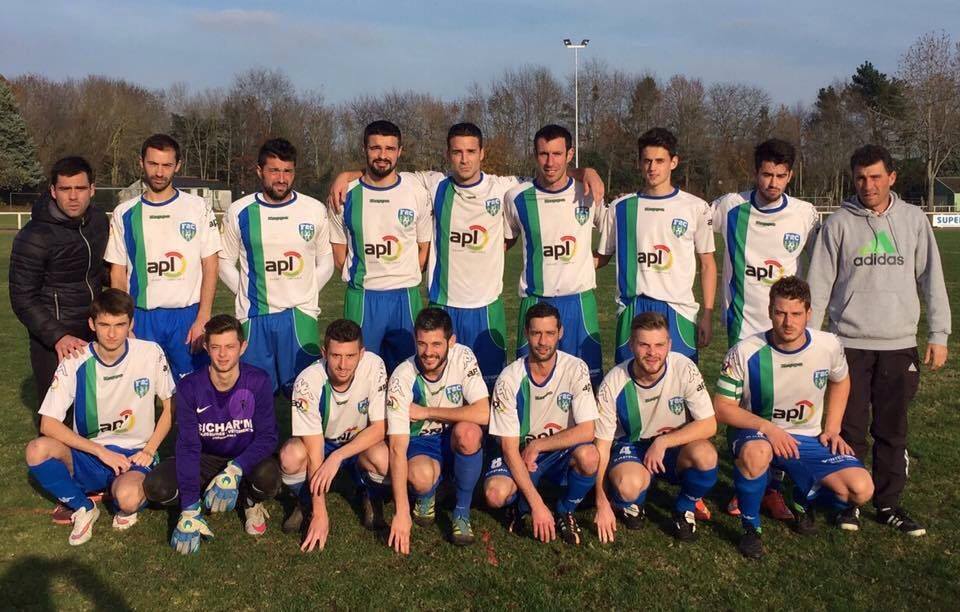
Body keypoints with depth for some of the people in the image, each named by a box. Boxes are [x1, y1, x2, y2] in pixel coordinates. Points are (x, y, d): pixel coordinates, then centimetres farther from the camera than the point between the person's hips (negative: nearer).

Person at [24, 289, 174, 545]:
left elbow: (171, 405, 2)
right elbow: (49, 424, -11)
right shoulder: (75, 363, -10)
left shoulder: (151, 354, -10)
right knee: (37, 450, -28)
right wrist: (101, 451, -18)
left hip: (134, 455, -2)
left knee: (128, 498, -35)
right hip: (88, 456, 2)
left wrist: (149, 450, -8)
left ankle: (125, 506, 6)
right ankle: (84, 508, -1)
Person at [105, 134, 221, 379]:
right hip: (141, 317, 2)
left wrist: (202, 319, -8)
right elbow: (118, 274, 8)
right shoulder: (125, 214, 5)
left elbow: (210, 267, -1)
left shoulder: (197, 208, 0)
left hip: (188, 315, -1)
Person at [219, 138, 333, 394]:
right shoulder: (239, 212, 2)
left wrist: (303, 295, 0)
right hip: (255, 317, 1)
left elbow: (325, 262, 10)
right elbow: (225, 262, 10)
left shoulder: (315, 210, 2)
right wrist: (247, 295, 0)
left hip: (301, 314, 0)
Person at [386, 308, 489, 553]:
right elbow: (398, 448, -28)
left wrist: (426, 412, -23)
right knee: (420, 476, -36)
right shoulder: (403, 377, -23)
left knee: (467, 431, -35)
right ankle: (426, 496, 6)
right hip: (420, 443, -1)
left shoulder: (463, 357, -18)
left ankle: (462, 512, -11)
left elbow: (482, 414, -27)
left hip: (457, 442, 1)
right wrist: (401, 512, -34)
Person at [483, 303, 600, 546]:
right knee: (495, 494, -30)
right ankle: (521, 506, 10)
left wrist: (537, 446, -18)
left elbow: (586, 432, -19)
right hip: (520, 453, 0)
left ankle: (565, 512, -1)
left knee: (589, 456, -34)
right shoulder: (509, 379, -18)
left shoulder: (575, 369, -16)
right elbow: (509, 447, -17)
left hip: (562, 452, 1)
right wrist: (537, 504, -23)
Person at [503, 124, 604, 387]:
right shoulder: (517, 197, -1)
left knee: (587, 380, 6)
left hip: (580, 299, 0)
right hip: (535, 300, 0)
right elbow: (507, 240, 13)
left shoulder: (590, 193, -1)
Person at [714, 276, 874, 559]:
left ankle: (805, 498, 18)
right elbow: (722, 407, -13)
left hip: (810, 439, 4)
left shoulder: (829, 345, -8)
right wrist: (766, 427, -26)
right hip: (759, 433, -3)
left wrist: (832, 429, 5)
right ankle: (750, 527, -12)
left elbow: (840, 381, 15)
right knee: (755, 453, -40)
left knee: (861, 490, -17)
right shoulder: (745, 352, -19)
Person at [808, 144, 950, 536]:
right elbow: (819, 284, 1)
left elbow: (931, 279, 7)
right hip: (850, 342, -2)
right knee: (850, 429, 3)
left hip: (899, 344, 2)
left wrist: (939, 334, 3)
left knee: (892, 430, 9)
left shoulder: (913, 220, 6)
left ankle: (889, 504, 21)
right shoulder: (839, 223, 0)